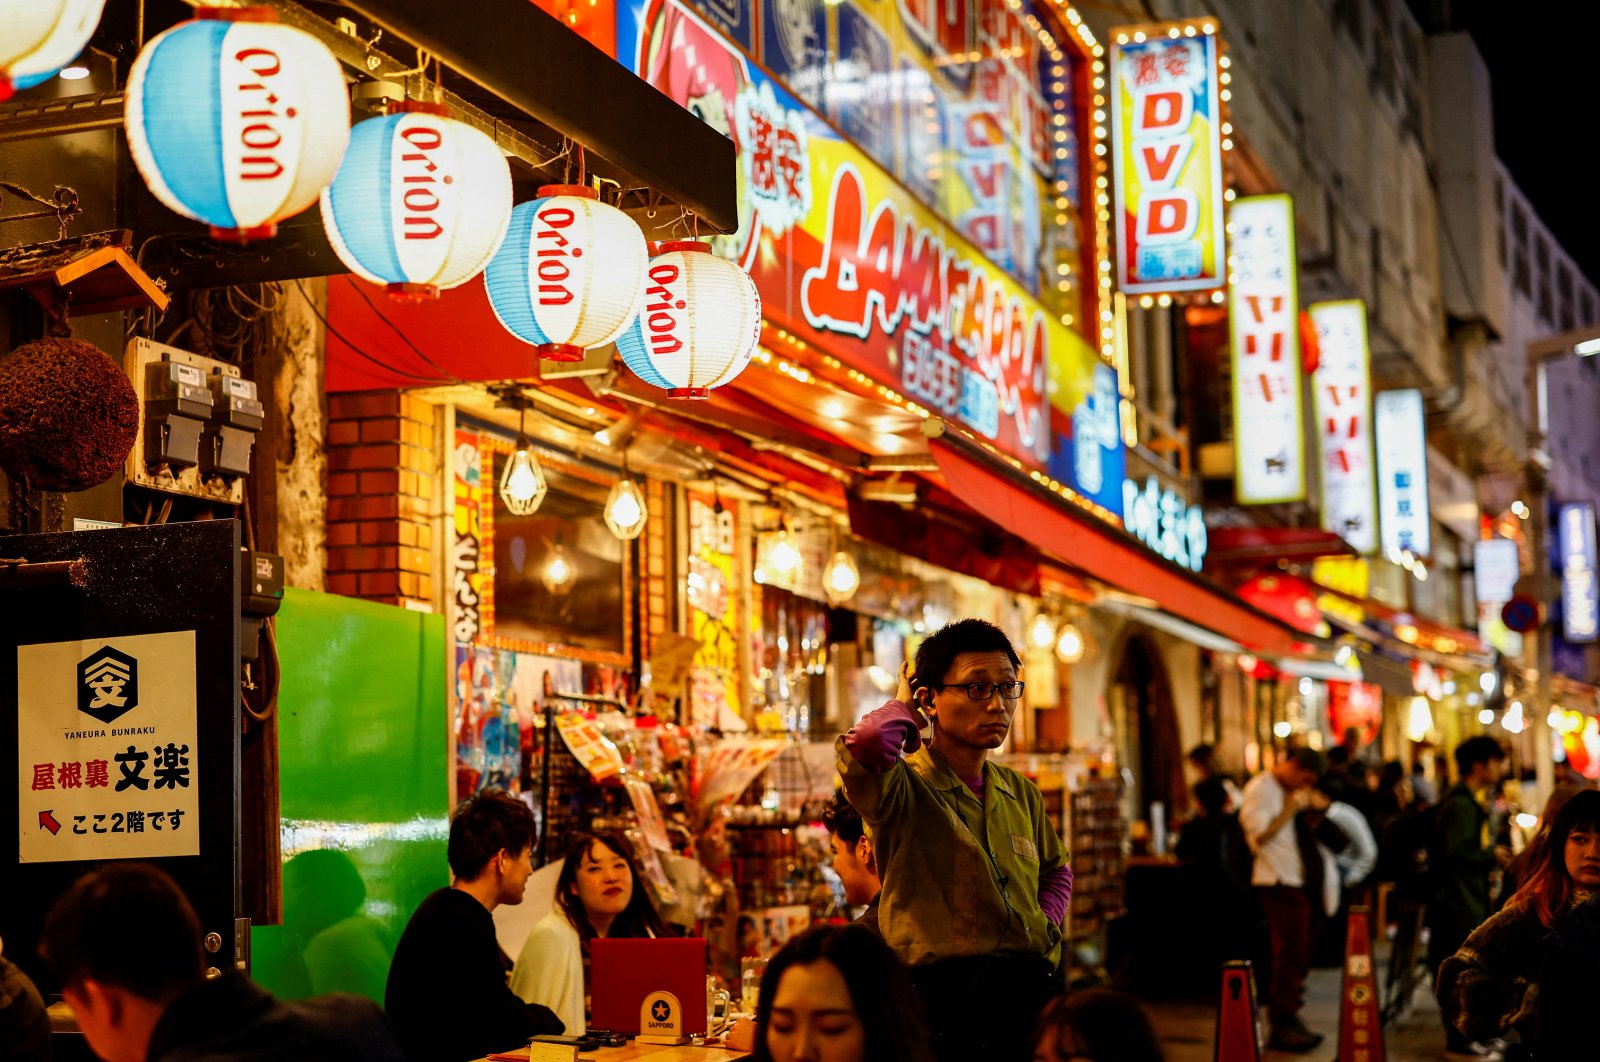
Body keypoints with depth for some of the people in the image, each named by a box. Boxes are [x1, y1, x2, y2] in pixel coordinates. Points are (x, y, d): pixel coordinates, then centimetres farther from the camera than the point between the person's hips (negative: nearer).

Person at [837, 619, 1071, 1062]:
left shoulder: (1021, 793, 15)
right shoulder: (905, 787, -6)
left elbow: (1056, 869, 34)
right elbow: (866, 744, -30)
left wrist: (1044, 927, 11)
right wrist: (903, 709, -6)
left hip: (1030, 990, 6)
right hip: (942, 994, -6)